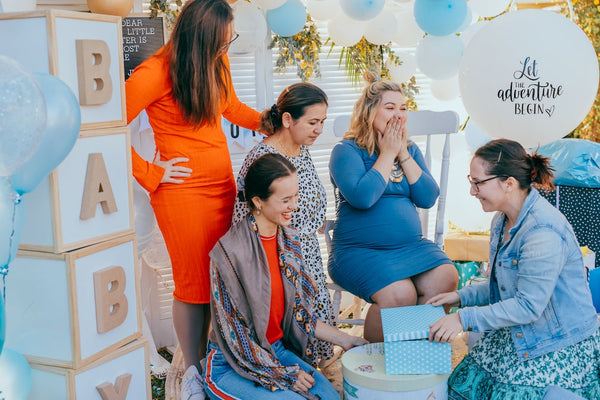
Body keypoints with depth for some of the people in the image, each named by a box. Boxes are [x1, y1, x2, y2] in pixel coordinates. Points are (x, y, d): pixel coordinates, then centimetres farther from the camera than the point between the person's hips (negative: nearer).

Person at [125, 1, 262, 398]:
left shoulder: (217, 61, 6)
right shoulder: (156, 72, -16)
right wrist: (149, 173, -12)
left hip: (223, 184, 6)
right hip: (182, 190, -6)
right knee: (194, 283, 1)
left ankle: (209, 356, 26)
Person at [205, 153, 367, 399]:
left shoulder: (289, 240, 3)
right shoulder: (230, 251, -20)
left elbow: (299, 313, 10)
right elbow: (233, 332, -16)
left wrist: (345, 341, 4)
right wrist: (284, 374, -13)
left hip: (278, 350, 6)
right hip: (232, 365, -5)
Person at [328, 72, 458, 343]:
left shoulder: (410, 149, 14)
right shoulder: (346, 150, -4)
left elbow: (428, 198, 2)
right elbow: (362, 198, -22)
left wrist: (403, 155, -4)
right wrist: (388, 154, -11)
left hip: (411, 245, 6)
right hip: (359, 250, -5)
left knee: (446, 280, -21)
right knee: (399, 294, -29)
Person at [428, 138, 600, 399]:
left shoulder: (543, 233, -28)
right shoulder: (503, 220, 4)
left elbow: (528, 306, -27)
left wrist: (465, 318, -23)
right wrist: (462, 297, 4)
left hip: (561, 346, -8)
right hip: (515, 335, 9)